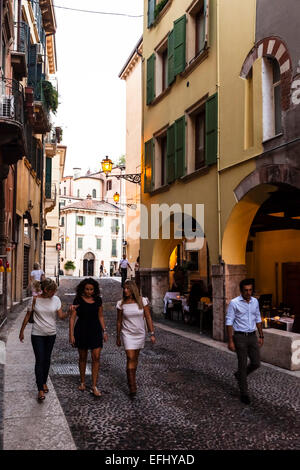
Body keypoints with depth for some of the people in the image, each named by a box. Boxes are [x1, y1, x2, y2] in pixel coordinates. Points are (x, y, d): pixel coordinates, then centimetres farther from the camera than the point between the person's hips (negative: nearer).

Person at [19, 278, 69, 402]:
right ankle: (40, 390, -4)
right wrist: (22, 331, 4)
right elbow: (28, 315, 0)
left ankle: (44, 382, 32)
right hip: (37, 334, -3)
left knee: (47, 359, 14)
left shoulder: (56, 299, -4)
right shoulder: (35, 300, -10)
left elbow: (61, 316, -8)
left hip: (51, 334, 3)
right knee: (39, 361, -6)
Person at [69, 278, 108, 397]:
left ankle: (94, 386, -1)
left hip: (95, 330, 2)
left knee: (96, 357, -6)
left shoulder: (98, 300, 2)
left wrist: (104, 331, 7)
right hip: (81, 329, -2)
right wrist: (71, 335, -11)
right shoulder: (78, 300, -7)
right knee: (83, 357, 12)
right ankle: (82, 382, 30)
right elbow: (72, 318, -7)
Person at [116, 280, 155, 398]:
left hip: (140, 333, 2)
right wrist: (118, 337, 6)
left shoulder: (142, 301, -8)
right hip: (127, 334, -1)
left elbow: (148, 318, -4)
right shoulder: (121, 304, -7)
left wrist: (152, 334, -7)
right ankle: (132, 386, -7)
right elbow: (119, 321, 2)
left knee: (135, 357, 16)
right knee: (130, 358, -10)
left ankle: (132, 378, 36)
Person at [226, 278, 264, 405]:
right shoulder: (234, 303, -11)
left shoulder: (255, 302, 5)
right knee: (243, 365, 1)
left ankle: (239, 375, 34)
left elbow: (258, 319, 15)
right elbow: (229, 322, -10)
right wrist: (230, 341, -13)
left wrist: (261, 336, 13)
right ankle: (244, 393, 14)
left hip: (252, 336, 5)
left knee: (256, 363, 5)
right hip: (240, 337, -5)